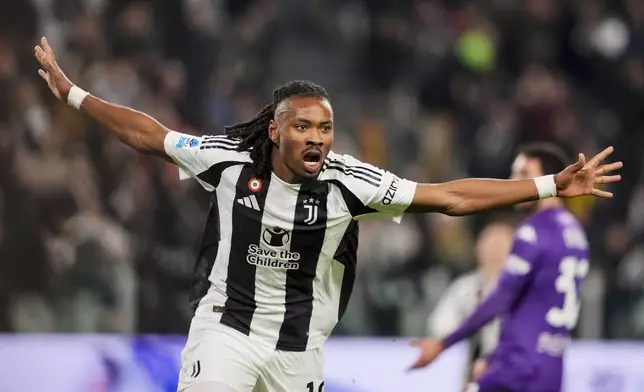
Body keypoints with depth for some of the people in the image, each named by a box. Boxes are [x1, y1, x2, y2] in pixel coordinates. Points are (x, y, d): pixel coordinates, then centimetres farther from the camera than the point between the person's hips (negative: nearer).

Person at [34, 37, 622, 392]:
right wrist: (72, 93, 7)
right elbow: (149, 135, 3)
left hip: (300, 343, 1)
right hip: (226, 322, -1)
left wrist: (552, 186, -18)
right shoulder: (232, 160, -11)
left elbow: (450, 197, -13)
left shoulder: (347, 182, -13)